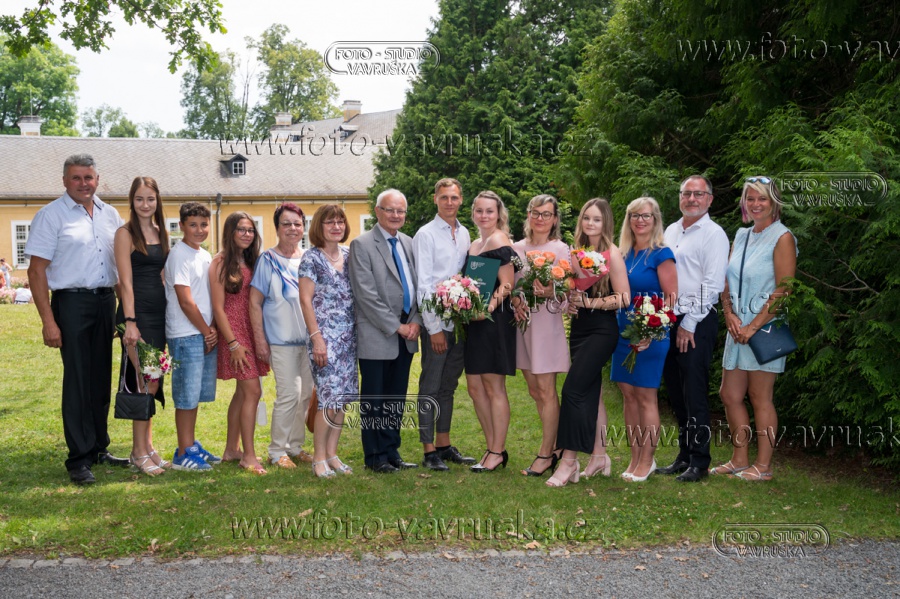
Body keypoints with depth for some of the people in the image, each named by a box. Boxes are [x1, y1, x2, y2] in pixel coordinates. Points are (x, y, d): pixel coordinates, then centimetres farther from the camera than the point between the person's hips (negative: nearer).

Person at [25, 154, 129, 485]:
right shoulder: (51, 215, -5)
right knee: (77, 382, -3)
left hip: (106, 300, 5)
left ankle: (99, 448, 23)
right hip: (72, 302, -5)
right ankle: (78, 459, 5)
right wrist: (48, 320, -14)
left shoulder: (110, 215, 11)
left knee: (102, 379, 11)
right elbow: (37, 271, -8)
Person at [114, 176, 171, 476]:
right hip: (137, 313, -7)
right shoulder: (126, 233, -6)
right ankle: (139, 452, 2)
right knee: (148, 382, -7)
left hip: (160, 313, 7)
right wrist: (130, 323, -17)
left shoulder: (161, 233, 13)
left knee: (152, 383, 10)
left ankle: (147, 445, 19)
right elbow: (126, 281, -11)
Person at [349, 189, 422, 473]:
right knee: (374, 399, 3)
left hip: (406, 335, 6)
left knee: (397, 398, 12)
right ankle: (375, 457, 13)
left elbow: (417, 286, 15)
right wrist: (395, 326, -14)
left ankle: (392, 452, 22)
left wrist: (415, 321, -1)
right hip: (377, 336, -6)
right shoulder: (361, 245, -7)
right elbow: (366, 294, -14)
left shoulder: (408, 243, 13)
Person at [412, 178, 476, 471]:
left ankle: (444, 444, 22)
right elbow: (423, 284, -11)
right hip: (436, 323, -6)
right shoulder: (426, 234, -7)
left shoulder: (464, 234, 12)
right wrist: (434, 328, -14)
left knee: (448, 386, 13)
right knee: (430, 387, 0)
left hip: (460, 321, 6)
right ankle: (429, 451, 6)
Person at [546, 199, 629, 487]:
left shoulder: (611, 253, -7)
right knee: (591, 392, 12)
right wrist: (569, 302, -1)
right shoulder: (577, 251, 12)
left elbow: (624, 298, -12)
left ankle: (569, 461, -9)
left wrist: (589, 302, -19)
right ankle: (599, 456, 21)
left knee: (573, 388, -14)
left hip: (601, 330, -7)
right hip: (579, 328, 7)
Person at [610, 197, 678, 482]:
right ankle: (635, 458, 17)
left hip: (651, 335, -6)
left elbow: (671, 297, -12)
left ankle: (647, 461, 9)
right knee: (628, 395, 8)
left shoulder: (661, 254, -8)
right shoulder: (624, 254, 11)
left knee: (645, 396, -1)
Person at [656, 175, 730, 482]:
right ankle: (684, 456, 21)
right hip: (669, 319, 7)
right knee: (675, 392, 11)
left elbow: (712, 284, -12)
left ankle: (699, 462, 3)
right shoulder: (671, 231, 15)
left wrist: (688, 324, -14)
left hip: (697, 323, -7)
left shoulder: (714, 234, -6)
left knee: (695, 394, -6)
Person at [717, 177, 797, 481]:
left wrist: (754, 326, -16)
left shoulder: (782, 238, -7)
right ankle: (740, 459, 21)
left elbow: (783, 290, -13)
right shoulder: (741, 236, 15)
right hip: (738, 328, 7)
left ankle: (763, 466, 8)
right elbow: (727, 282, 14)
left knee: (761, 398, -2)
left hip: (765, 327, -7)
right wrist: (729, 314, -4)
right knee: (730, 395, 9)